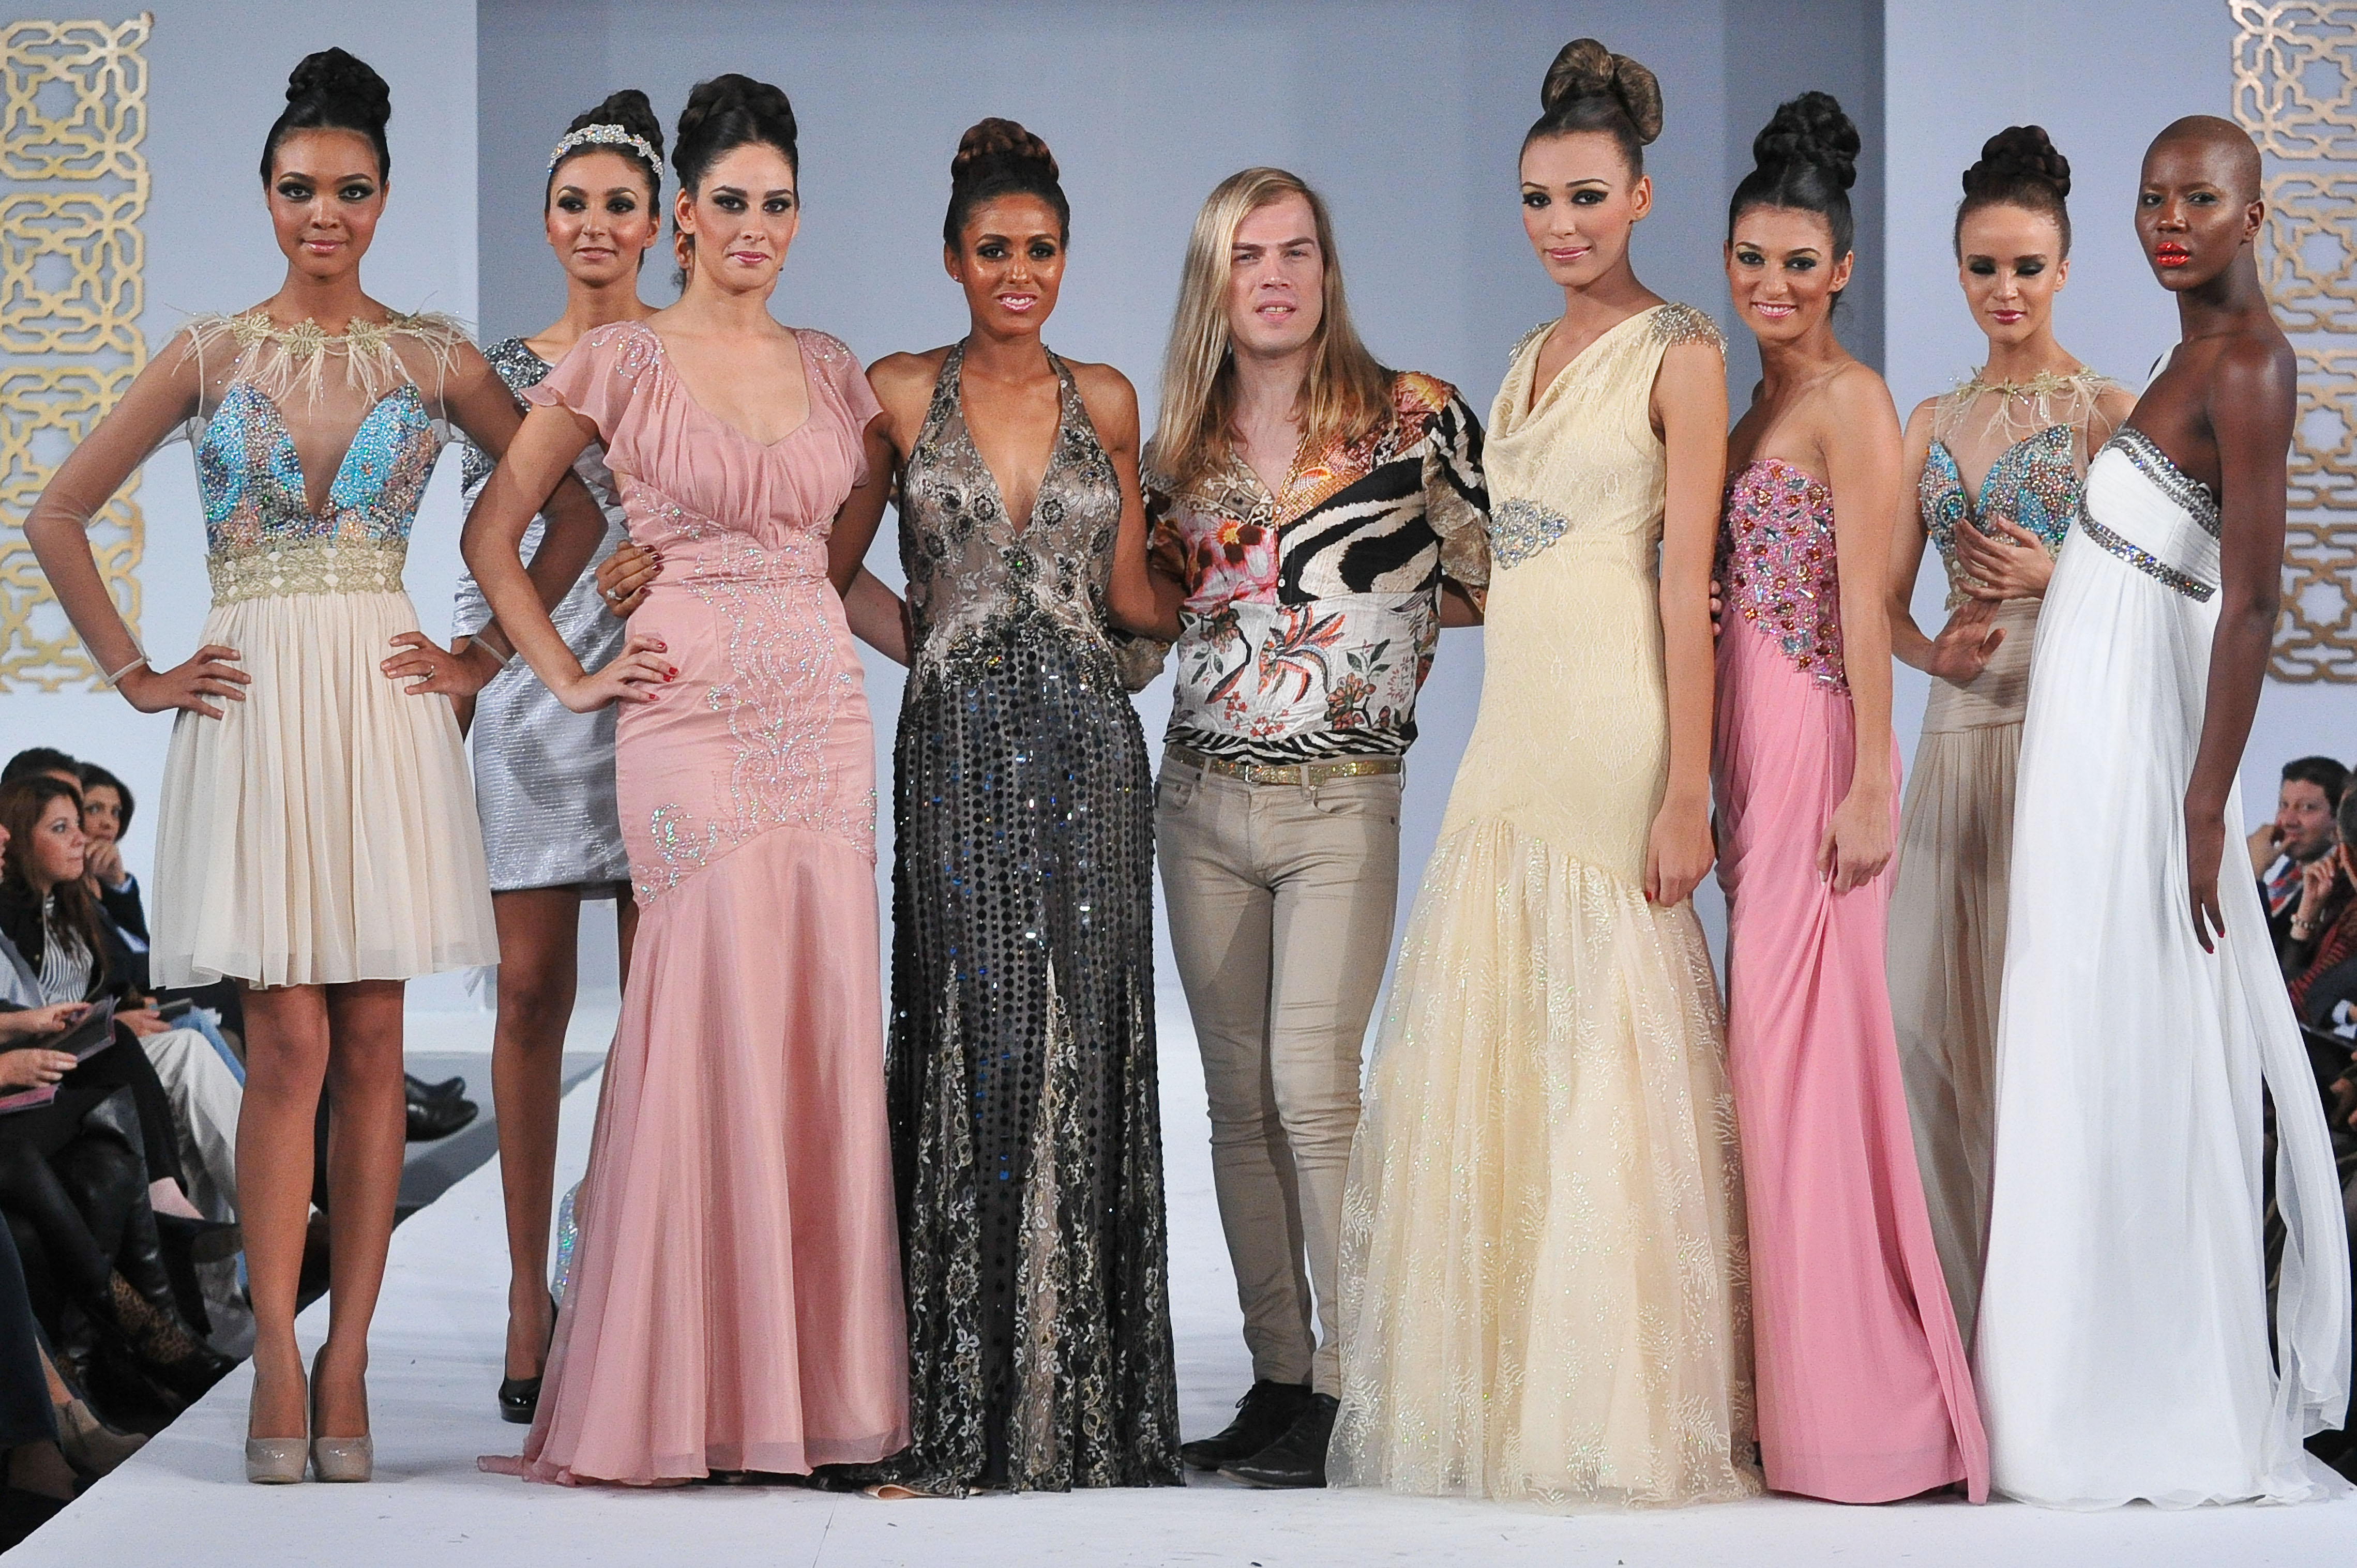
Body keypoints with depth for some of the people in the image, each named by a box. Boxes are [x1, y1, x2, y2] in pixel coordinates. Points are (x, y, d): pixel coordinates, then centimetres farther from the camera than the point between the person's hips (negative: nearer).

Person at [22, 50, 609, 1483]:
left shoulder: (434, 361, 7)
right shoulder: (212, 355, 7)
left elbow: (574, 509, 12)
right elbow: (59, 517, 9)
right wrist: (137, 674, 3)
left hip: (386, 704, 1)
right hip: (254, 706, -1)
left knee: (372, 1049, 1)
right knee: (290, 1044, -5)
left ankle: (345, 1367, 6)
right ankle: (279, 1367, 0)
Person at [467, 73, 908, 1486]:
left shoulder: (834, 370, 13)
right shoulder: (620, 364, 1)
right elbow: (495, 535, 5)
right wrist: (568, 678, 0)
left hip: (825, 718, 4)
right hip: (693, 722, -4)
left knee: (827, 1035, 1)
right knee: (714, 1032, -9)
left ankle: (819, 1382, 8)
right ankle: (691, 1389, 0)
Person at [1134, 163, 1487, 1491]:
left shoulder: (1416, 416, -3)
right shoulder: (1182, 441, 9)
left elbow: (1483, 583, 2)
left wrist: (1376, 611, -8)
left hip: (1342, 799, -5)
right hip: (1201, 796, 5)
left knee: (1312, 1084, -13)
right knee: (1241, 1095, 7)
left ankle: (1353, 1391, -7)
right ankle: (1278, 1376, 14)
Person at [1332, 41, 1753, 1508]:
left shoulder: (1678, 352, -5)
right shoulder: (1533, 356, 18)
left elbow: (1688, 574, -11)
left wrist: (1686, 786, -16)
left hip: (1613, 731, -8)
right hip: (1513, 727, 8)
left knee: (1608, 1051, -5)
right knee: (1491, 1045, 6)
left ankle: (1629, 1401, 4)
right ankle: (1511, 1386, 15)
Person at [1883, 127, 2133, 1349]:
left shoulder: (2108, 411, 0)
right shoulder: (1934, 422, 15)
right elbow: (1886, 597, 14)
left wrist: (2056, 579, -18)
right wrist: (1935, 651, -6)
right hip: (1958, 735, 5)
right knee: (1934, 1015, 2)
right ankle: (1958, 1306, 11)